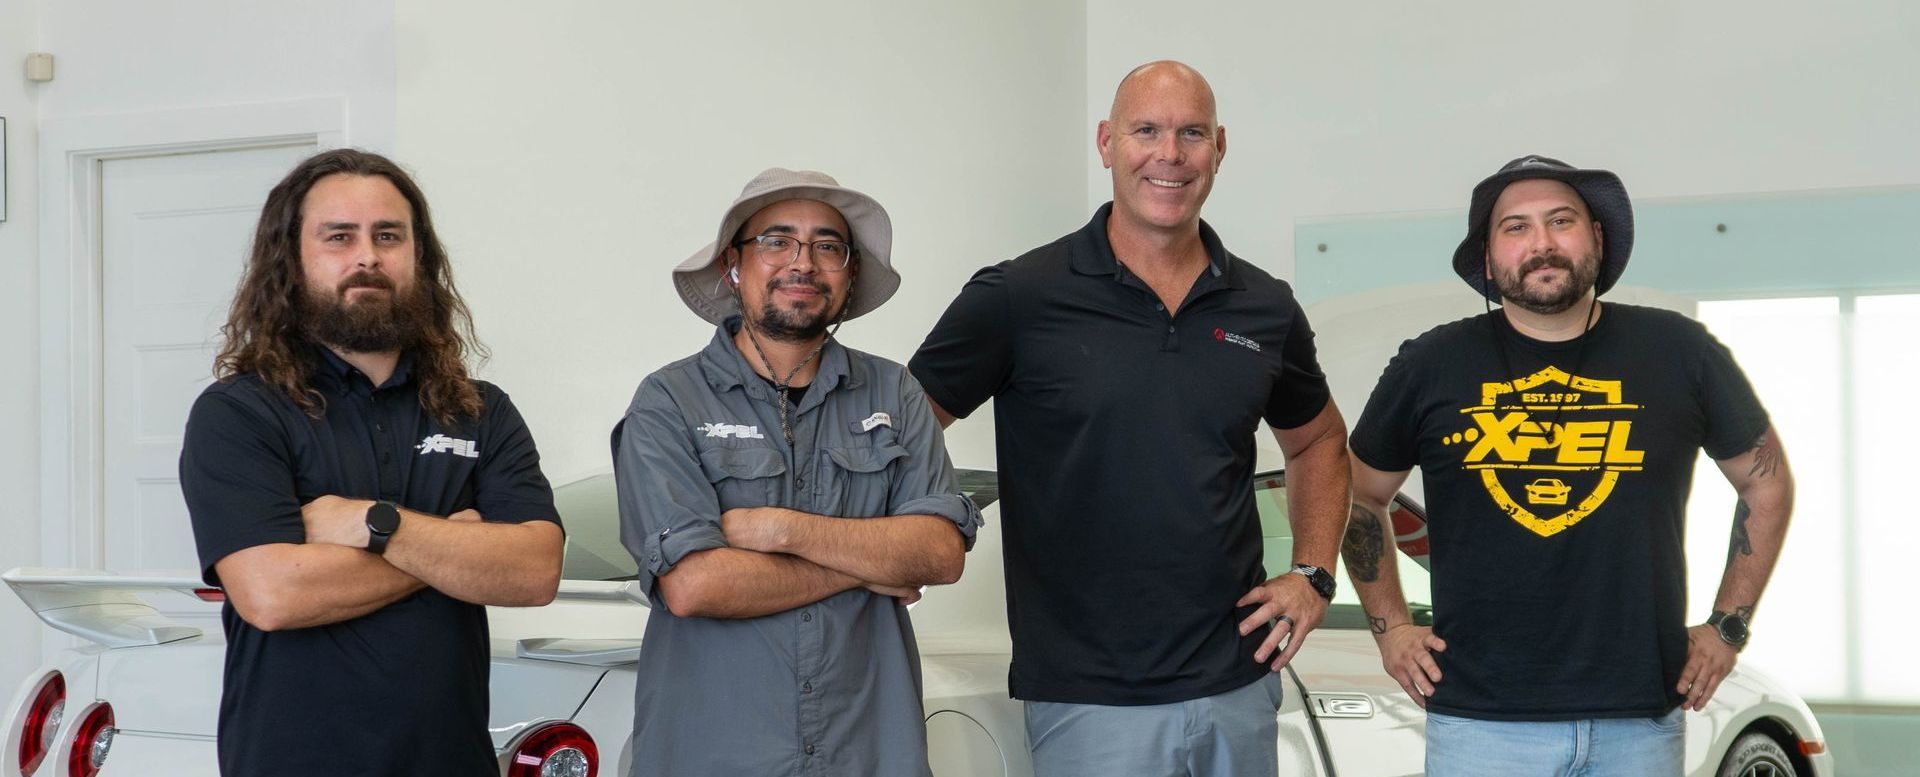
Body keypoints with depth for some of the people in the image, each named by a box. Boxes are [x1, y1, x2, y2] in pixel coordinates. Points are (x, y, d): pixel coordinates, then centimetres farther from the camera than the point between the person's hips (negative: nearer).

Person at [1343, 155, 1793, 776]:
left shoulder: (1678, 352, 3)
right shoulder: (1432, 366, 3)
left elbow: (1766, 482, 14)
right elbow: (1360, 496, 16)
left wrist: (1728, 627, 9)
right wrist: (1389, 627, 8)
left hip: (1642, 721, 1)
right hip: (1478, 719, 0)